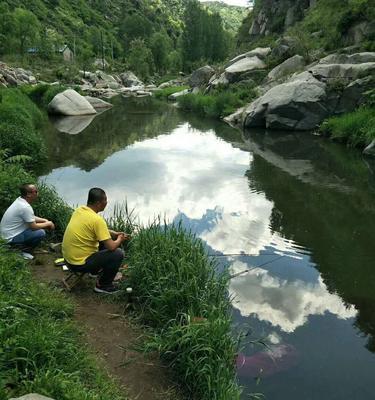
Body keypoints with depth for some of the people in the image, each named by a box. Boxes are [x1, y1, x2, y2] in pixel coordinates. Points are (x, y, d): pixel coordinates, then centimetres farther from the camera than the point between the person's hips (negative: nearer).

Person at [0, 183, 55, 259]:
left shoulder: (19, 200, 1)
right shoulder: (25, 207, -28)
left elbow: (31, 218, 13)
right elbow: (34, 227, -20)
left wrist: (45, 220, 2)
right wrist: (48, 224, -5)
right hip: (11, 238, -9)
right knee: (41, 233, -19)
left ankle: (19, 247, 16)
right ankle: (21, 251, -2)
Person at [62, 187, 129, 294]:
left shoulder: (80, 210, 1)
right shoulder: (97, 220, -25)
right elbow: (111, 247, -23)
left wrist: (115, 234, 9)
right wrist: (119, 240, -1)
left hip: (68, 257, 9)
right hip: (79, 264, -9)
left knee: (103, 239, 21)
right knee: (118, 254, -5)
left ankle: (96, 270, 31)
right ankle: (103, 285, 9)